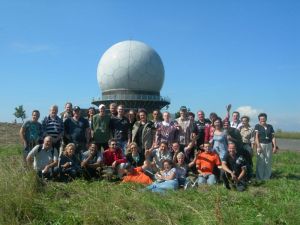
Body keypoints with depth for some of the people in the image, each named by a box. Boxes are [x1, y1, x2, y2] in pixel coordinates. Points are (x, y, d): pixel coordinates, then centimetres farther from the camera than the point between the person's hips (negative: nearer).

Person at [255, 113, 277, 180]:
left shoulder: (270, 126, 12)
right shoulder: (257, 126, 2)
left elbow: (273, 137, 9)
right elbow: (256, 137, -6)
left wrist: (275, 147, 0)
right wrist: (258, 146, -16)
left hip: (269, 145, 3)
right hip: (261, 145, -3)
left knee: (268, 162, 4)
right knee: (260, 161, -5)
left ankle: (267, 177, 13)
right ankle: (260, 177, 1)